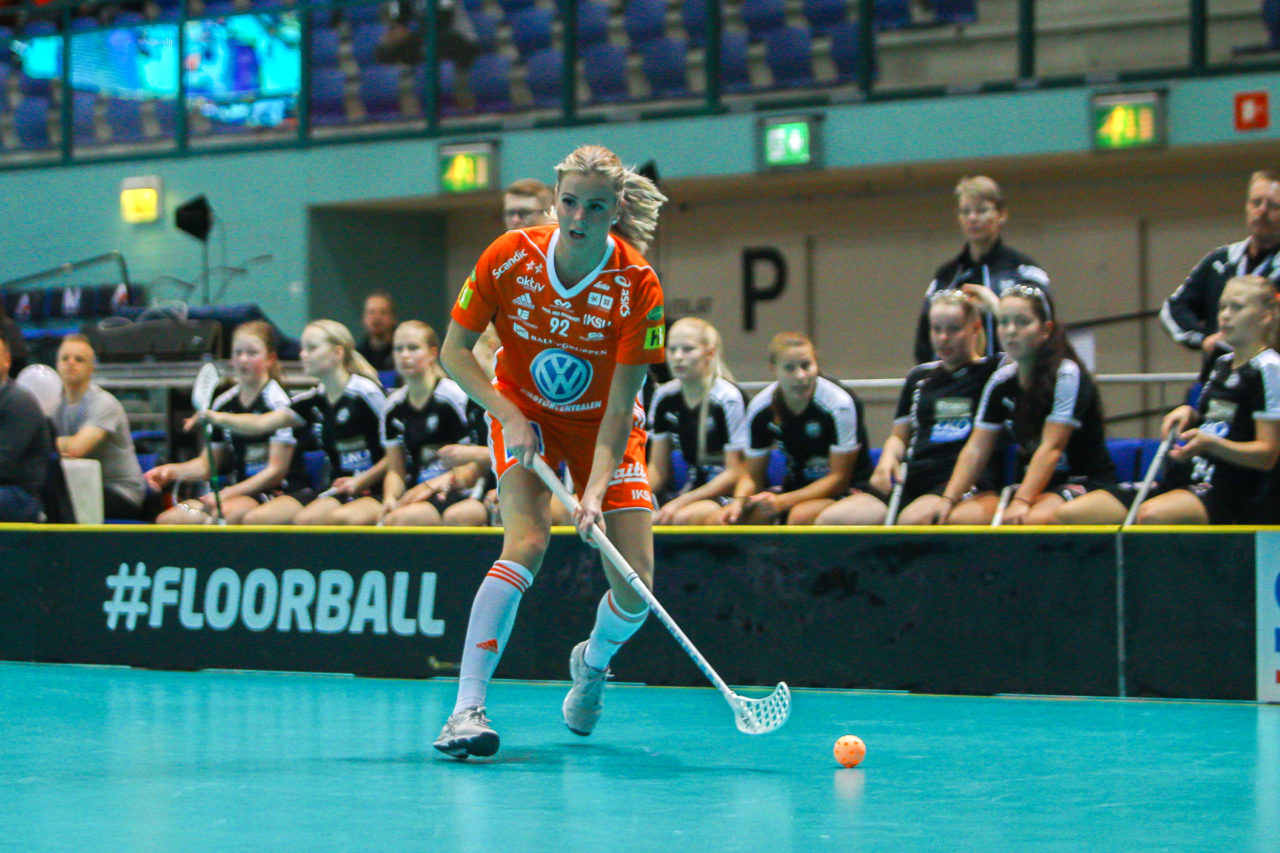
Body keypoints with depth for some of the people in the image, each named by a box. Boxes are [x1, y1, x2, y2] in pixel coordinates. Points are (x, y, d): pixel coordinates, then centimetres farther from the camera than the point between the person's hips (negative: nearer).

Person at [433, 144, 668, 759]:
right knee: (527, 543, -28)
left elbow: (620, 404, -23)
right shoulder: (508, 258, -20)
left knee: (636, 587, -9)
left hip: (603, 427, 1)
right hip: (524, 412, -1)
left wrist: (595, 492, -33)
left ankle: (593, 662, 27)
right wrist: (509, 416, -23)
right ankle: (467, 708, -28)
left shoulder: (637, 286, -23)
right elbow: (453, 352, -10)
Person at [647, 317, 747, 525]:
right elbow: (658, 469, 11)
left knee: (681, 518, -38)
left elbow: (735, 473, -12)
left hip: (726, 495, -6)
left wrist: (679, 503, -18)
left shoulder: (729, 398, -12)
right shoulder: (664, 397, 7)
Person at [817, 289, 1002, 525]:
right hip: (915, 480, 6)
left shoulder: (991, 371, 9)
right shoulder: (919, 377, 24)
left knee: (914, 518, -40)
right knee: (830, 519, -18)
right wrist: (888, 458, 5)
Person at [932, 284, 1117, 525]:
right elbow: (976, 449, 3)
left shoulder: (1067, 375, -13)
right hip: (1029, 485, 6)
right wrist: (948, 499, -10)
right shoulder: (1001, 381, 6)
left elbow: (1051, 448, -21)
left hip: (1087, 484, -6)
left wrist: (1022, 501, -31)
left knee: (1031, 521, -39)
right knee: (957, 517, -20)